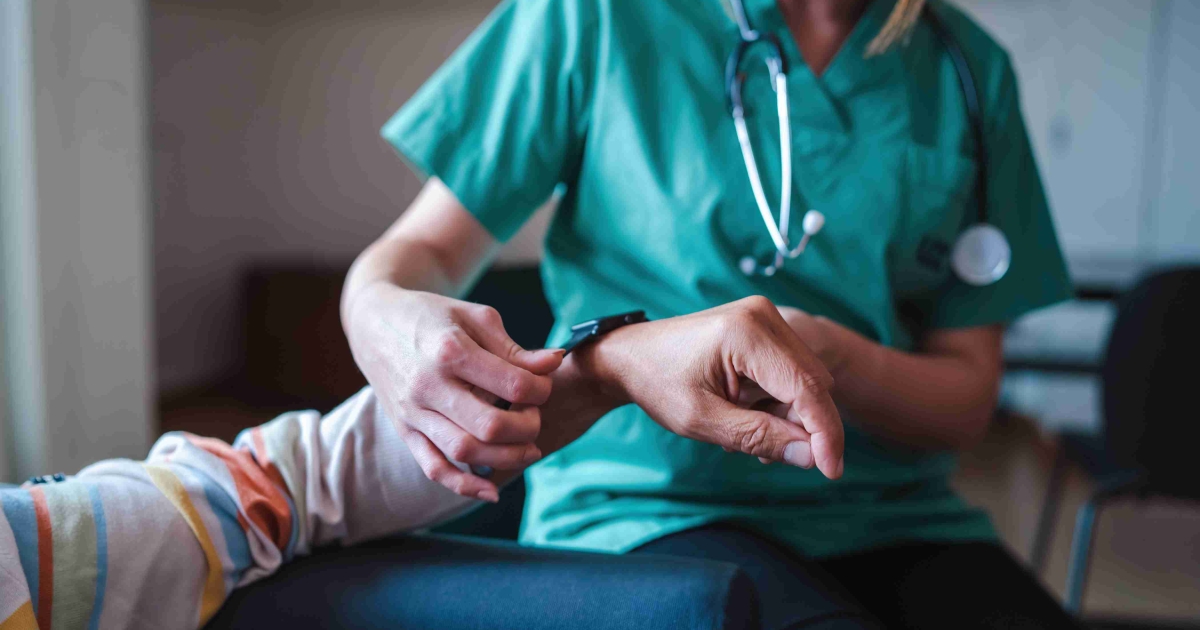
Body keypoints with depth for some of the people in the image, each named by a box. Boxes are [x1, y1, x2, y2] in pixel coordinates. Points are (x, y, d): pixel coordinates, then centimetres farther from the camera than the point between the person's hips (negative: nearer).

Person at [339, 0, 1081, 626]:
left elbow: (967, 400, 6)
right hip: (642, 509, -3)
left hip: (893, 519, 4)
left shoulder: (970, 68, 7)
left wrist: (823, 353, -16)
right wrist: (379, 310, -23)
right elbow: (427, 247, 3)